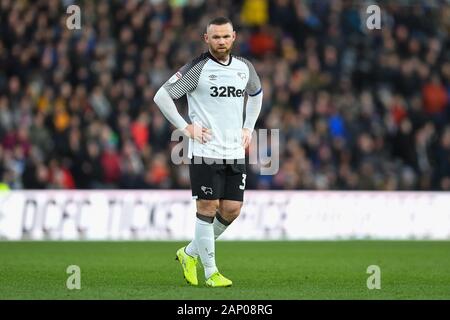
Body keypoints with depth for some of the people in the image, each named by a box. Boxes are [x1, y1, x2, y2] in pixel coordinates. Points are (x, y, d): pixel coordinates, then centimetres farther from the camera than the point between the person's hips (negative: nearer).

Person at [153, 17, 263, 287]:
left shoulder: (245, 68, 8)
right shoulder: (197, 69, -8)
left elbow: (256, 93, 30)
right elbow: (162, 96, -8)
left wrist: (248, 128, 19)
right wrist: (186, 128, -10)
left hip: (235, 153, 5)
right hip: (205, 152, -5)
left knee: (232, 209, 3)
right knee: (208, 208, -4)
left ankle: (190, 253, 23)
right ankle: (211, 272, 6)